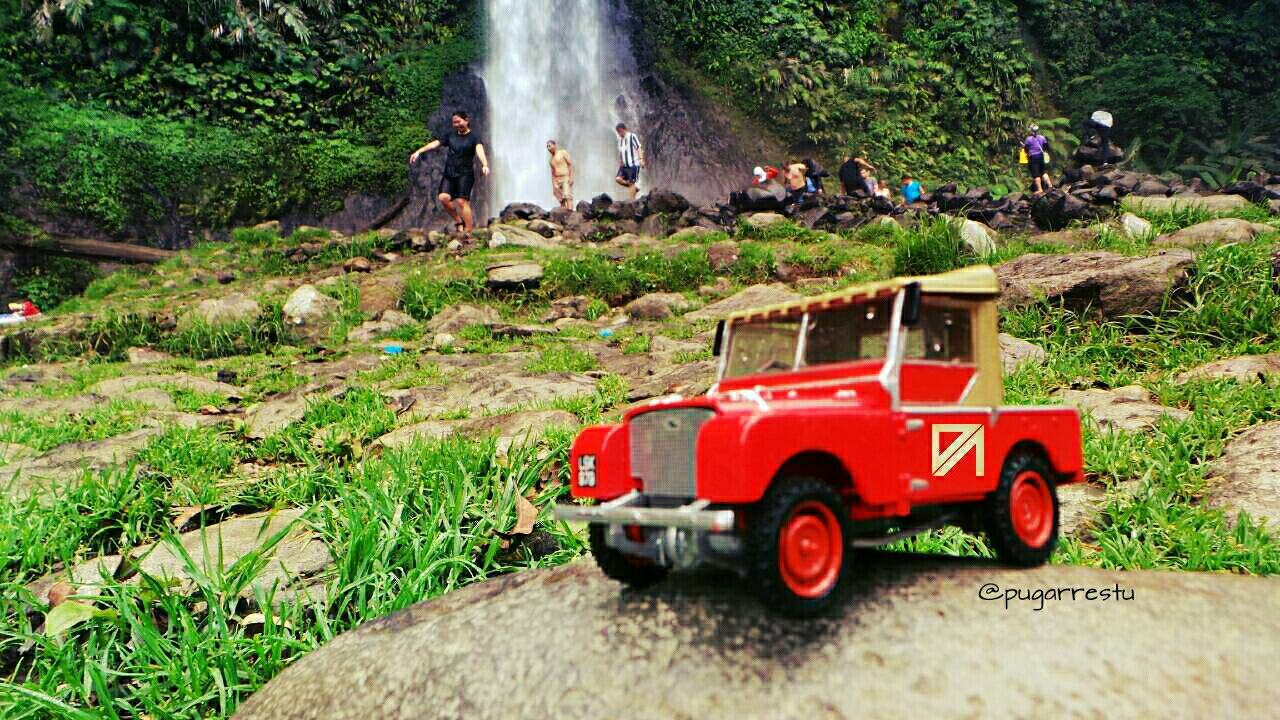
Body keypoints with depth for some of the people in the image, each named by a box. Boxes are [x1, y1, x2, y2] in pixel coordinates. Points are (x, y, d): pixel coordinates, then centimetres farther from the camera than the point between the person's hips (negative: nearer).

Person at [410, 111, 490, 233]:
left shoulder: (473, 138, 1)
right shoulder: (450, 136, 17)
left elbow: (480, 150, -18)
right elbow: (435, 144, 8)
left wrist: (484, 165, -38)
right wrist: (419, 151, -5)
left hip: (465, 174, -5)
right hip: (449, 173, 5)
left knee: (462, 201, -17)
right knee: (443, 197, -14)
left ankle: (468, 231, -13)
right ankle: (458, 220, 7)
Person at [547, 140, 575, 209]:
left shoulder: (563, 152, 2)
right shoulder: (551, 159, 19)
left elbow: (571, 164, -4)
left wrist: (571, 177, -14)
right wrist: (553, 185, 14)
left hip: (566, 178, -6)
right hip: (557, 180, 6)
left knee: (567, 196, -19)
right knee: (561, 200, -1)